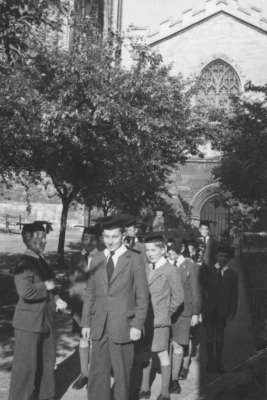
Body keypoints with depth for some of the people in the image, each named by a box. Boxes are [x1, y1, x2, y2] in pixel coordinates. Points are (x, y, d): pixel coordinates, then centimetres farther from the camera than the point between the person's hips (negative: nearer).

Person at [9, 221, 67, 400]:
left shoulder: (41, 260, 9)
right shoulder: (24, 263, -18)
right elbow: (25, 291, -31)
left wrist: (56, 299, 0)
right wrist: (46, 286, -18)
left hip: (45, 321, 9)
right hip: (29, 323, -9)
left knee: (47, 361, 19)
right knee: (26, 365, 4)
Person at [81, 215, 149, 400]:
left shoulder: (135, 259, -4)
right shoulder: (97, 259, 8)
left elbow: (142, 295, -4)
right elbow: (90, 293, 11)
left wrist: (138, 325, -9)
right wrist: (86, 322, 8)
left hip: (123, 326, -3)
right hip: (99, 326, 4)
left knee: (122, 374, 8)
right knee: (97, 373, 9)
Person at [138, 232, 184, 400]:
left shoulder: (170, 270, -9)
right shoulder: (145, 268, 7)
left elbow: (178, 297, -3)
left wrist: (166, 313, 0)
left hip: (159, 321, -5)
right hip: (144, 319, 5)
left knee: (162, 354, 5)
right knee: (146, 354, 13)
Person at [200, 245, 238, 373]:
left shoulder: (232, 275, 7)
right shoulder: (207, 271, 6)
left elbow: (234, 295, 5)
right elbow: (201, 287, 3)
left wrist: (232, 312, -1)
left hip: (222, 311, 1)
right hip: (208, 309, 0)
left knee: (220, 337, 7)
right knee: (210, 337, 0)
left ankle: (218, 363, 17)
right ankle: (211, 363, 9)